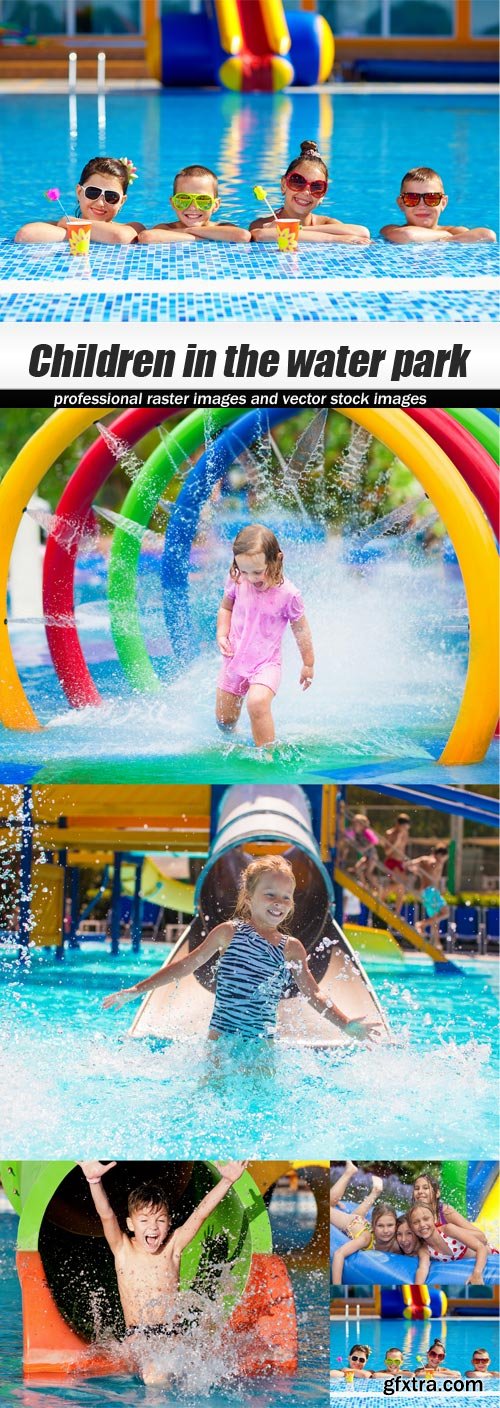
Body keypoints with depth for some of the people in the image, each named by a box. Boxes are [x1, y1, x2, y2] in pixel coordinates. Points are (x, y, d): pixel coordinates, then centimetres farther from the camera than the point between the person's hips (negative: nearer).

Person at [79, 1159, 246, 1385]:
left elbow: (201, 1213, -7)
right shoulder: (123, 1250, -4)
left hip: (173, 1332, 2)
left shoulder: (172, 1247, 0)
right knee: (154, 1376, -28)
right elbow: (106, 1215, -19)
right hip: (138, 1334, -2)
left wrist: (226, 1181, -17)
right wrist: (95, 1181, -36)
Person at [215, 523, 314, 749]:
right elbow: (225, 608, 10)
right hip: (235, 658, 4)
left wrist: (308, 664, 4)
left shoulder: (287, 594, -18)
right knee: (224, 717, 13)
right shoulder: (237, 582, -9)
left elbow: (300, 629, -5)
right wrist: (222, 634, -7)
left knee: (257, 703, -32)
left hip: (266, 662, -4)